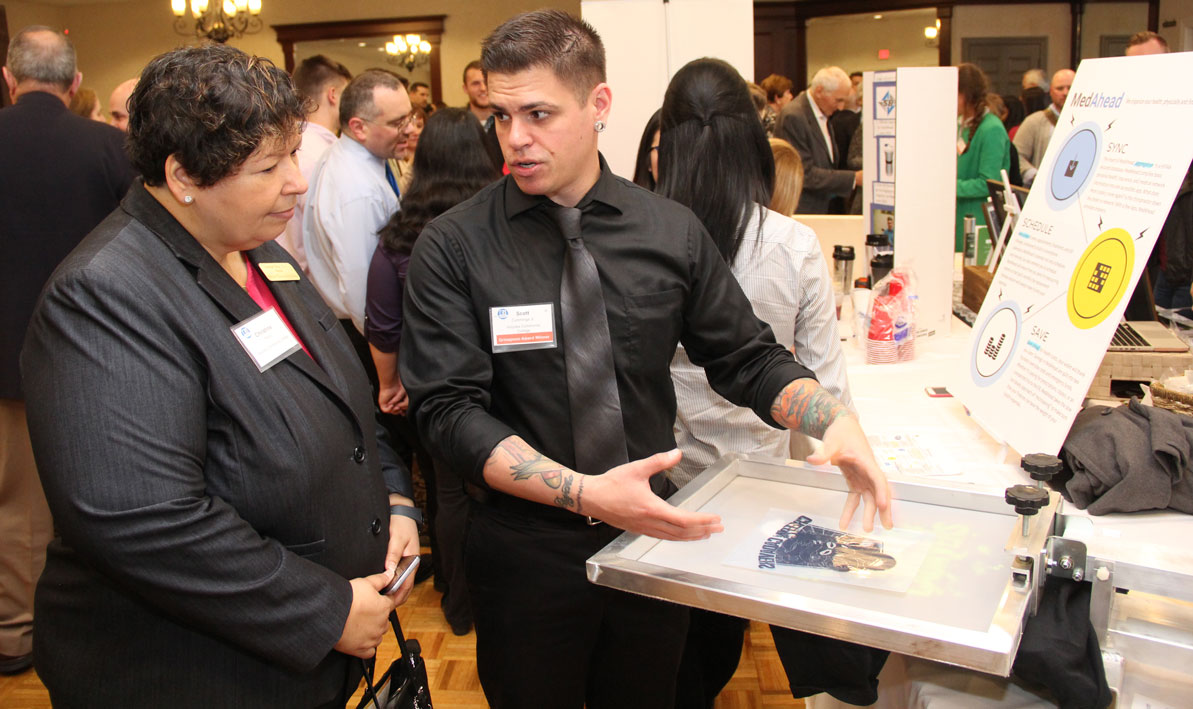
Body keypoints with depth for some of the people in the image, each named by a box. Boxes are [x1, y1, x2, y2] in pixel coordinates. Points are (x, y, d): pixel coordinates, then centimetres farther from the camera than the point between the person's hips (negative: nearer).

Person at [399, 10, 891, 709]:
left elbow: (747, 357, 3)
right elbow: (451, 410, -16)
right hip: (525, 551, -2)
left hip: (654, 530, 2)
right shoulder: (453, 248, -10)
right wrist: (589, 494, -28)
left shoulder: (672, 231, -4)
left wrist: (837, 420, -16)